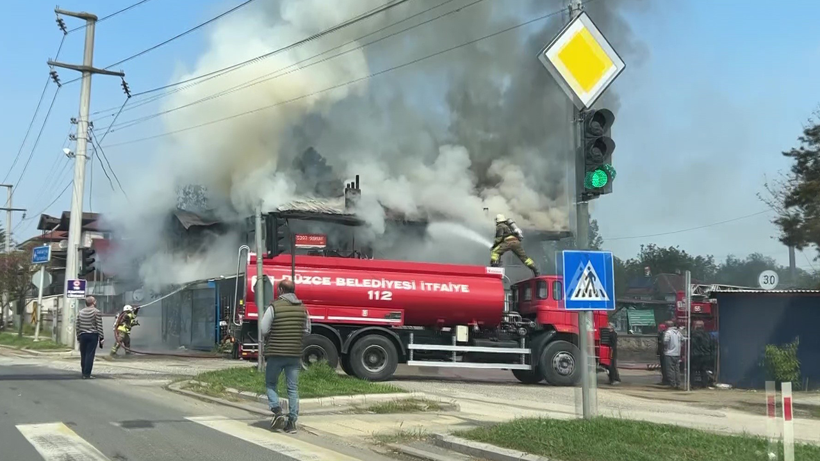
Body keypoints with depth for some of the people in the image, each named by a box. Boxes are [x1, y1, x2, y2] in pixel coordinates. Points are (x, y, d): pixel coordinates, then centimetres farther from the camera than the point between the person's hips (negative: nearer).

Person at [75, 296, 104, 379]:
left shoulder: (80, 312, 9)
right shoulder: (96, 312, -5)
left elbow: (77, 325, 10)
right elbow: (99, 326, -7)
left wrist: (78, 337, 17)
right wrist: (101, 337, -3)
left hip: (83, 335, 4)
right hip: (93, 335, -4)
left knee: (83, 355, 10)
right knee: (90, 355, -4)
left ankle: (84, 373, 14)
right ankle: (87, 374, -6)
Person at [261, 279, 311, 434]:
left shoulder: (274, 307, -10)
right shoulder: (302, 308, 3)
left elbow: (264, 330, -9)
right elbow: (307, 331, 10)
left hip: (276, 353, -3)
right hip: (295, 354, 3)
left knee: (270, 383, 14)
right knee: (293, 388, 8)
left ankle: (277, 411, -6)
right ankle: (292, 422, 7)